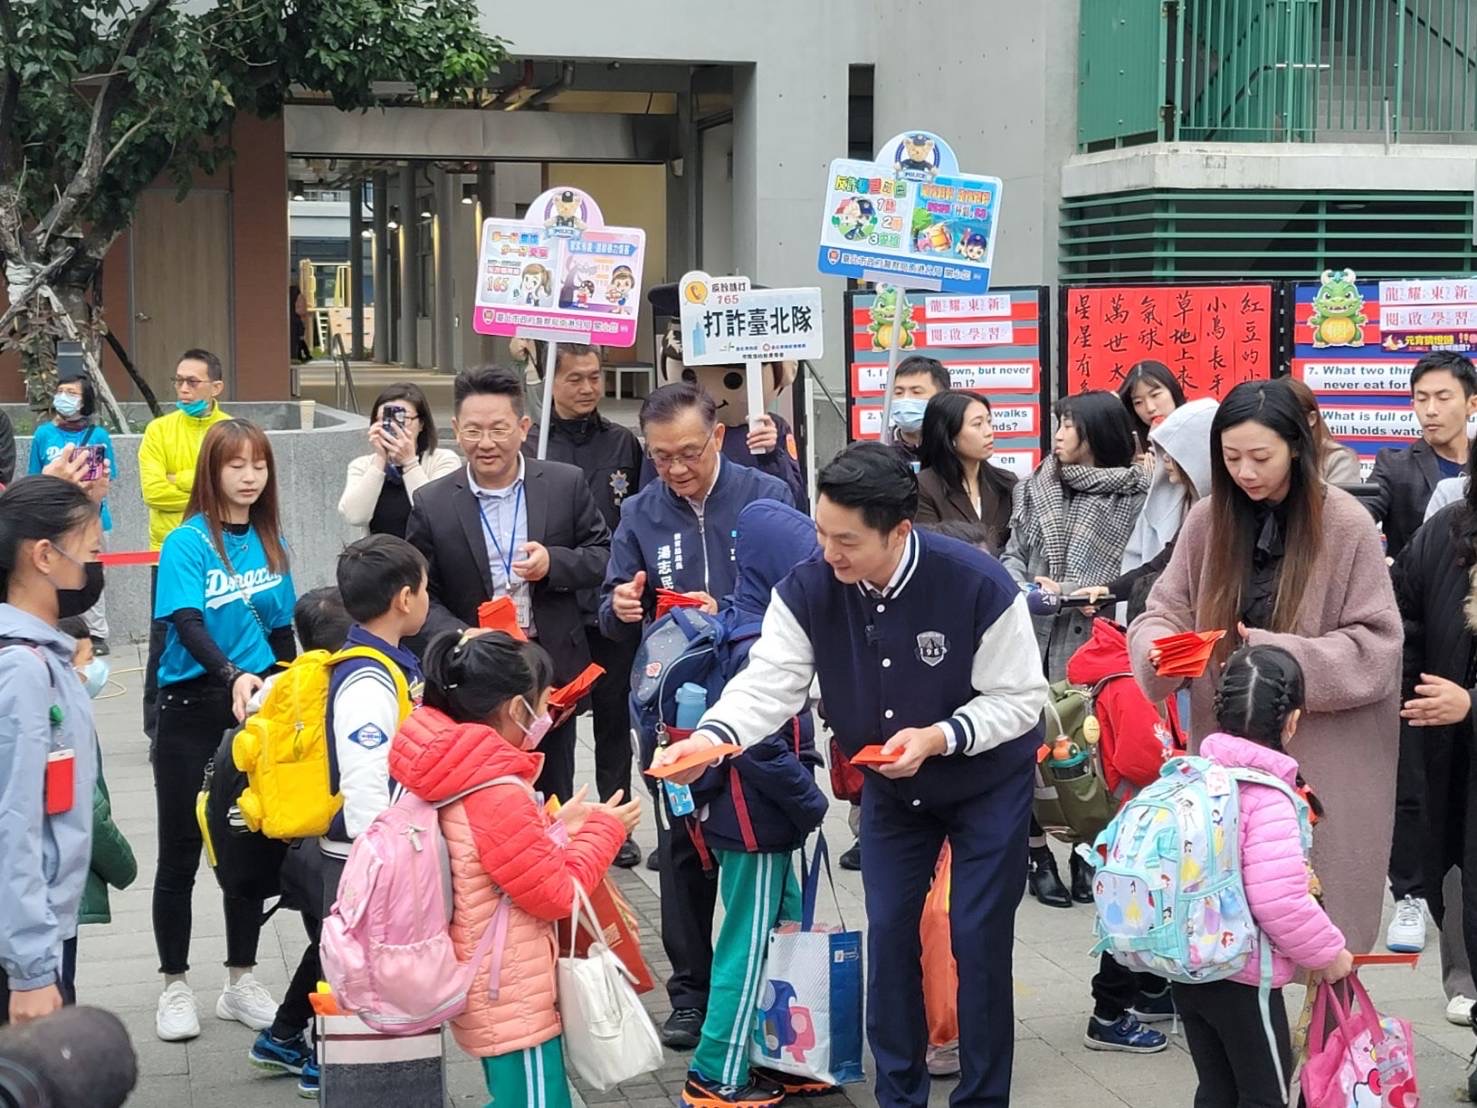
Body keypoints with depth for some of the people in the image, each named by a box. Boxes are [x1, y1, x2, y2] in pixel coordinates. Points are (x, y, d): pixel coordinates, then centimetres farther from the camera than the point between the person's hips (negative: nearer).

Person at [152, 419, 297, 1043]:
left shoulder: (271, 543, 6)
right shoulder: (188, 542, -10)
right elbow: (186, 623, -22)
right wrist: (232, 676, -38)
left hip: (256, 710, 5)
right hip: (192, 710, -4)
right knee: (181, 852, 5)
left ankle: (240, 982, 24)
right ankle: (175, 986, 17)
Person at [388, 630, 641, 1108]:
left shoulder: (451, 771, 1)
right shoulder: (498, 793, -27)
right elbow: (557, 894, -17)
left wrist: (555, 829, 9)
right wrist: (604, 830, -6)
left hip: (492, 991, 10)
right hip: (513, 1000, -10)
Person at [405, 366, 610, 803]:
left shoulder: (566, 484, -1)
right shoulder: (432, 504, -3)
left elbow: (604, 556, 5)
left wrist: (554, 562, -15)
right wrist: (460, 638, -19)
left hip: (553, 670, 1)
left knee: (554, 799, 14)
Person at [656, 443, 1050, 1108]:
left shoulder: (980, 586, -31)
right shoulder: (807, 591, -21)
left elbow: (1017, 700, -22)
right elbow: (770, 685, -23)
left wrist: (939, 738, -36)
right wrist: (710, 738, -41)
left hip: (988, 784, -3)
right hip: (890, 789, 4)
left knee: (977, 939, -1)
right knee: (888, 934, 6)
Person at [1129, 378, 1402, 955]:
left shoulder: (1346, 525, -9)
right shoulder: (1208, 519, 2)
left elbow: (1376, 646, -9)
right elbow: (1164, 611, 8)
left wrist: (1279, 654, -21)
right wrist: (1160, 647, -15)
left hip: (1324, 756, -3)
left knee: (1317, 905, 5)